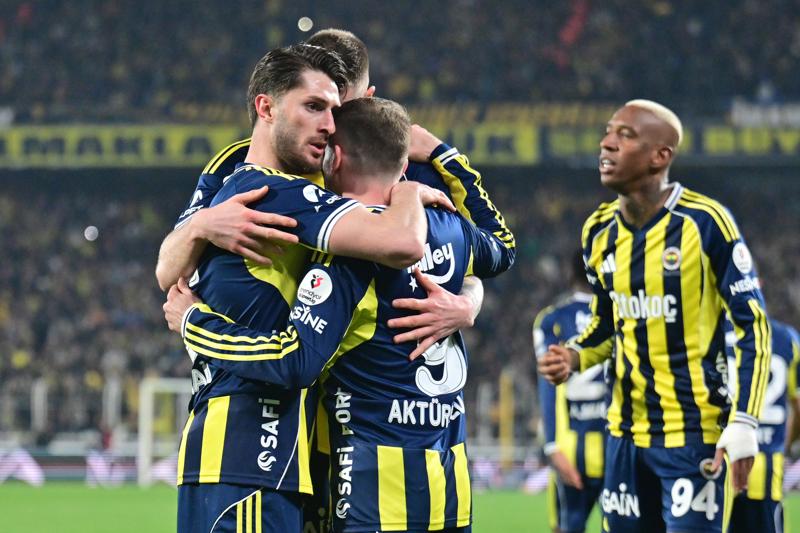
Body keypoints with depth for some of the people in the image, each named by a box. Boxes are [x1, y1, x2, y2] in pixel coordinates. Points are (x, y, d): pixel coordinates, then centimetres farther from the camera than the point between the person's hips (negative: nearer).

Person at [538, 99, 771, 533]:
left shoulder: (705, 223, -13)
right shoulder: (600, 232, 6)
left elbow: (752, 326, -9)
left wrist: (743, 423, -16)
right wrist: (575, 357, -2)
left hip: (694, 433, -7)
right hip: (626, 435, 7)